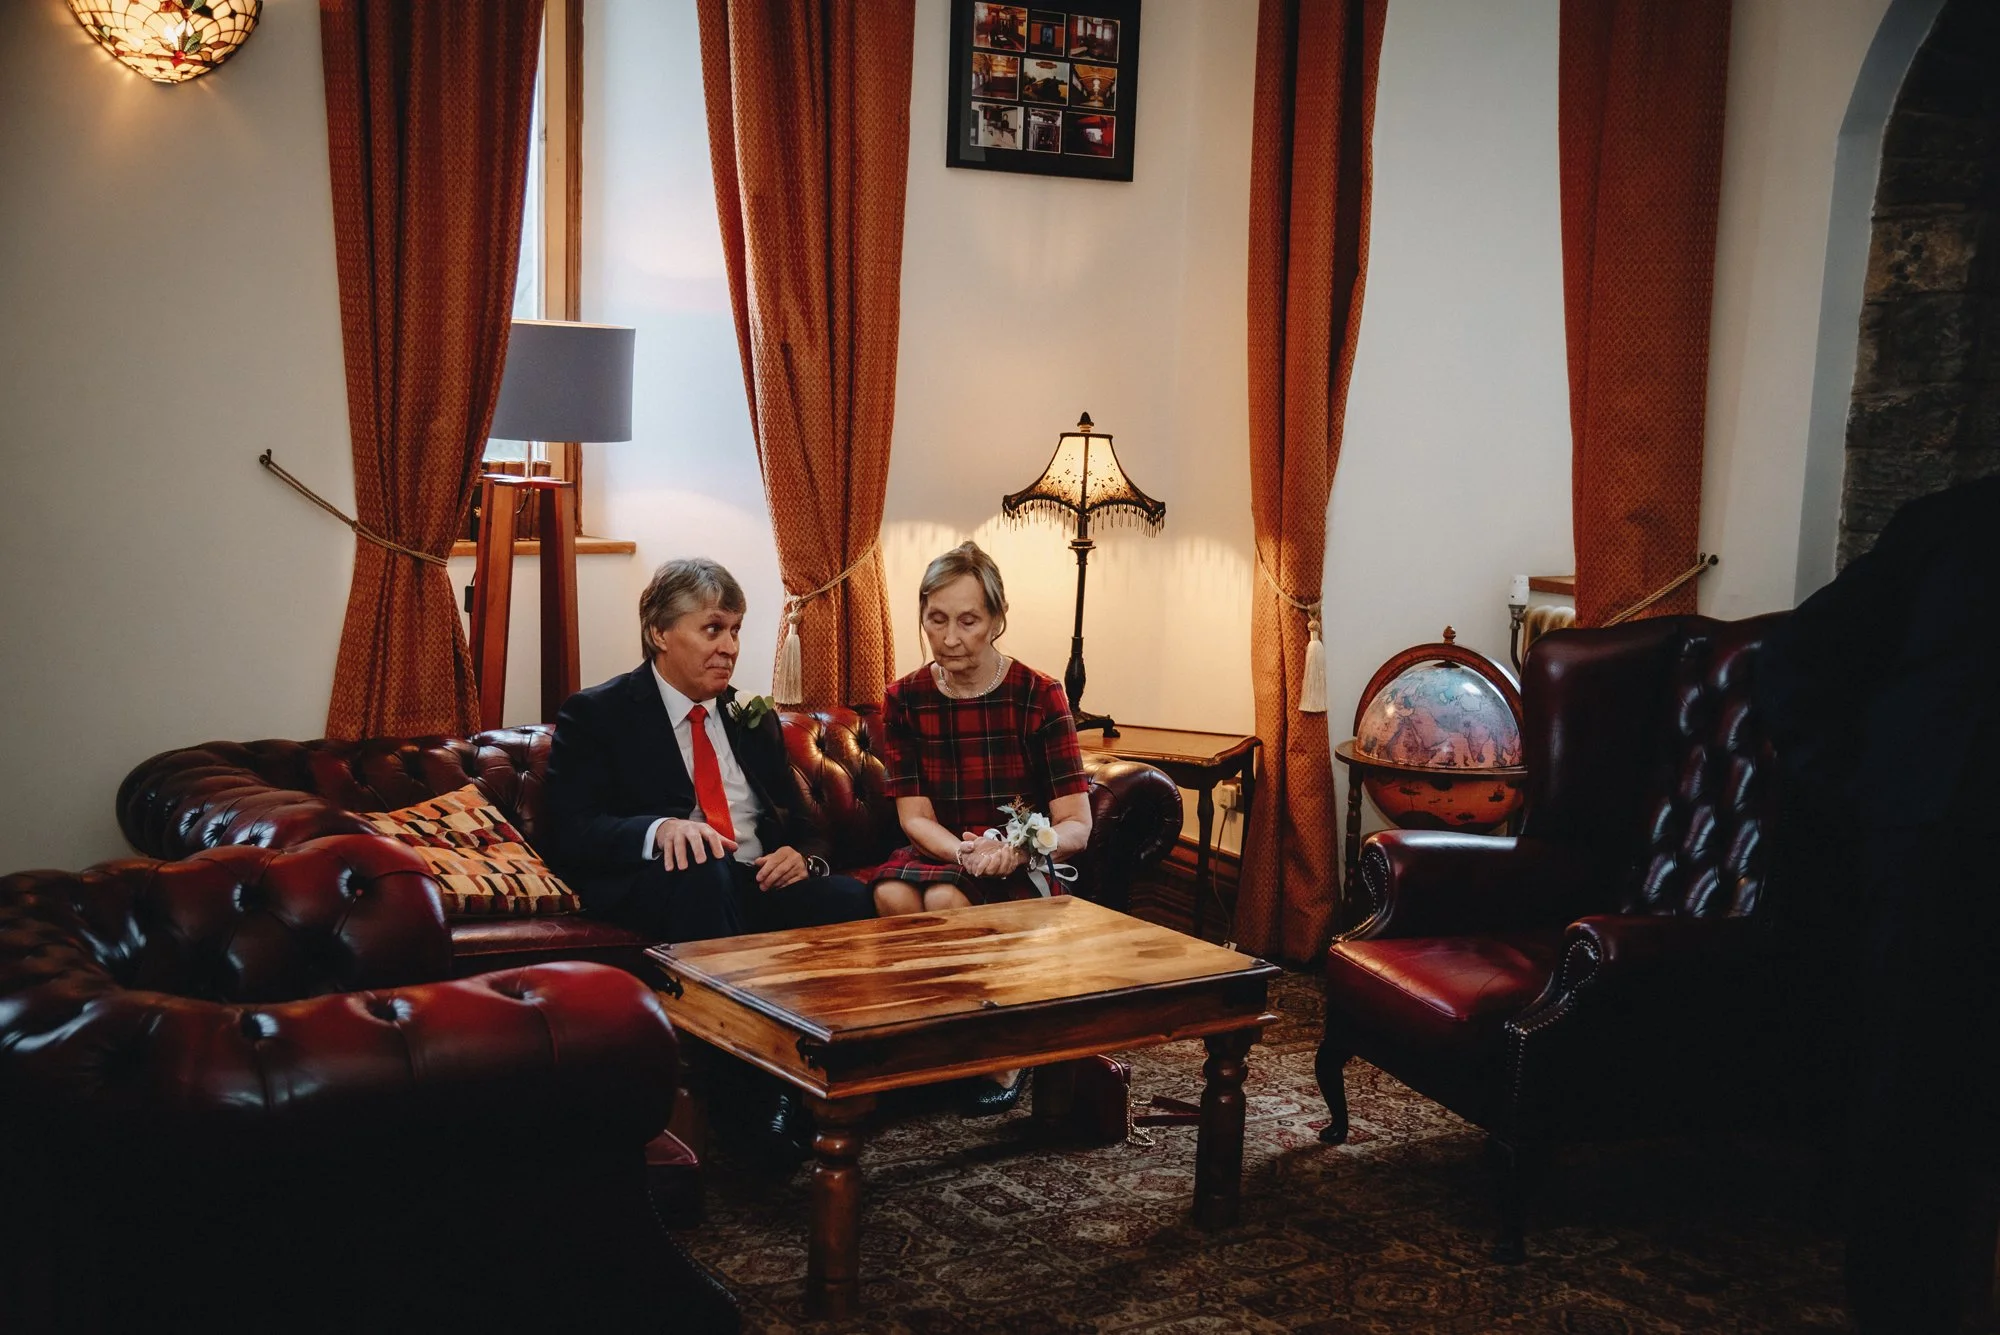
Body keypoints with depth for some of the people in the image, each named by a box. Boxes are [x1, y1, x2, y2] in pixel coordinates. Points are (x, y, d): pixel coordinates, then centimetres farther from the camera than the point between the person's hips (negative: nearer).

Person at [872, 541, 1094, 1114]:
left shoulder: (1038, 696, -10)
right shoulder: (905, 700, -1)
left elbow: (1077, 825, -13)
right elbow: (915, 816, -5)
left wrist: (1013, 850, -34)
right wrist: (965, 851, -28)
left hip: (1023, 867, -2)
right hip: (939, 853, 3)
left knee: (946, 899, -33)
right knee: (893, 894, -31)